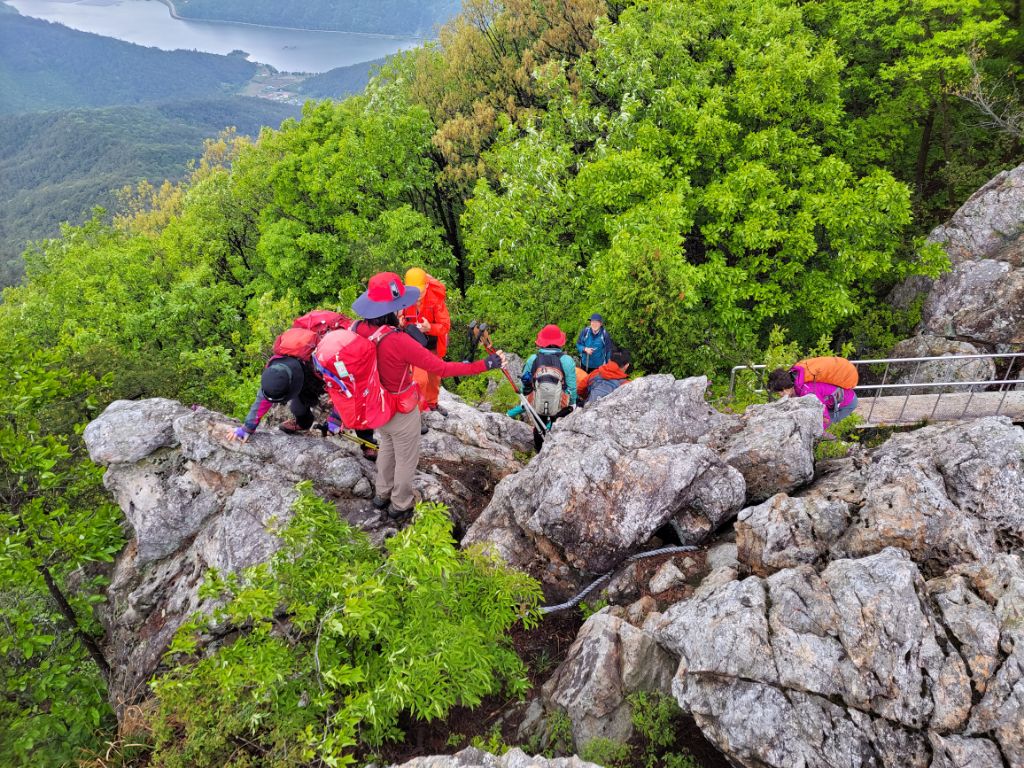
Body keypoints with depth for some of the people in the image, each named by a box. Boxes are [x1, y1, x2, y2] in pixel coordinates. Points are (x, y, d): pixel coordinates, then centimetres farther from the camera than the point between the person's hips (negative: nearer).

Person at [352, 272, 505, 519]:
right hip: (401, 412, -6)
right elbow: (441, 368, -34)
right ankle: (400, 505, 41)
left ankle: (382, 495, 52)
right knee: (406, 459, 20)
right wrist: (484, 364, -30)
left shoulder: (359, 329, -17)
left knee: (387, 447, 33)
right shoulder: (399, 342, -36)